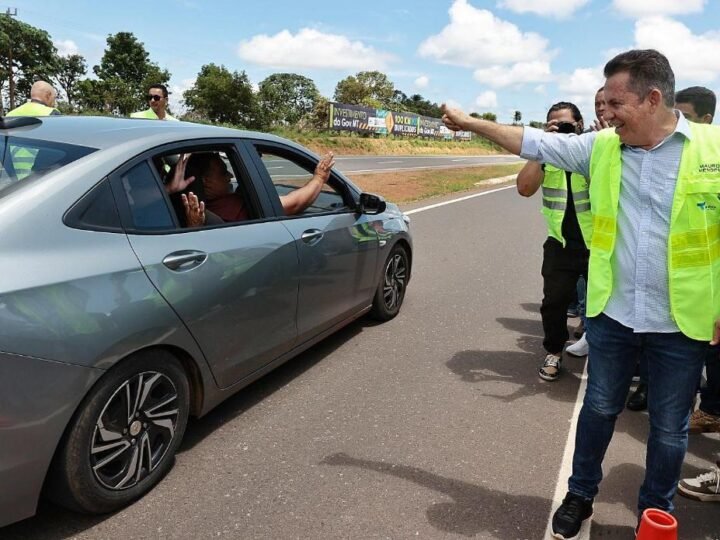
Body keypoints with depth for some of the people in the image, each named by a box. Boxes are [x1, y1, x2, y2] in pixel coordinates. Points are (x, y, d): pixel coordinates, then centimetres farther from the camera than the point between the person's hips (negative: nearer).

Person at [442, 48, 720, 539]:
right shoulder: (601, 147, 0)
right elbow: (532, 143, 7)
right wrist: (469, 122, 9)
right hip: (613, 314, 2)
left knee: (669, 429, 14)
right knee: (599, 410, 17)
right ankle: (580, 496, 39)